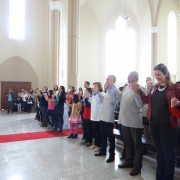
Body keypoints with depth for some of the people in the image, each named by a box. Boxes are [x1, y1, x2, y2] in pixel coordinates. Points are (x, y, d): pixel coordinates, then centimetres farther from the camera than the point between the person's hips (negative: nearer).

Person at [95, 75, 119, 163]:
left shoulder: (115, 90, -12)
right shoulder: (108, 90, 16)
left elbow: (113, 100, -28)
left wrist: (108, 88, -24)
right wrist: (98, 93, 19)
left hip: (108, 117, -9)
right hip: (103, 116, 9)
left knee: (110, 136, 1)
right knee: (103, 135, 18)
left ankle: (112, 154, 11)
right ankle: (103, 150, 32)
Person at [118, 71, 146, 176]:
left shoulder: (140, 89, -11)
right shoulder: (126, 88, 11)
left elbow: (140, 105, -21)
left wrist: (136, 92, -26)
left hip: (135, 121, -7)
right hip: (125, 120, 8)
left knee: (137, 144, 5)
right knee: (127, 143, 19)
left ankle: (137, 166, 18)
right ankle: (129, 161, 35)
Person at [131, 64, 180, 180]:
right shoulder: (154, 88, 9)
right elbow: (147, 100, 14)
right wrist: (138, 91, 3)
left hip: (167, 124, -6)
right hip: (154, 123, 6)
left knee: (168, 151, 7)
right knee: (159, 150, 17)